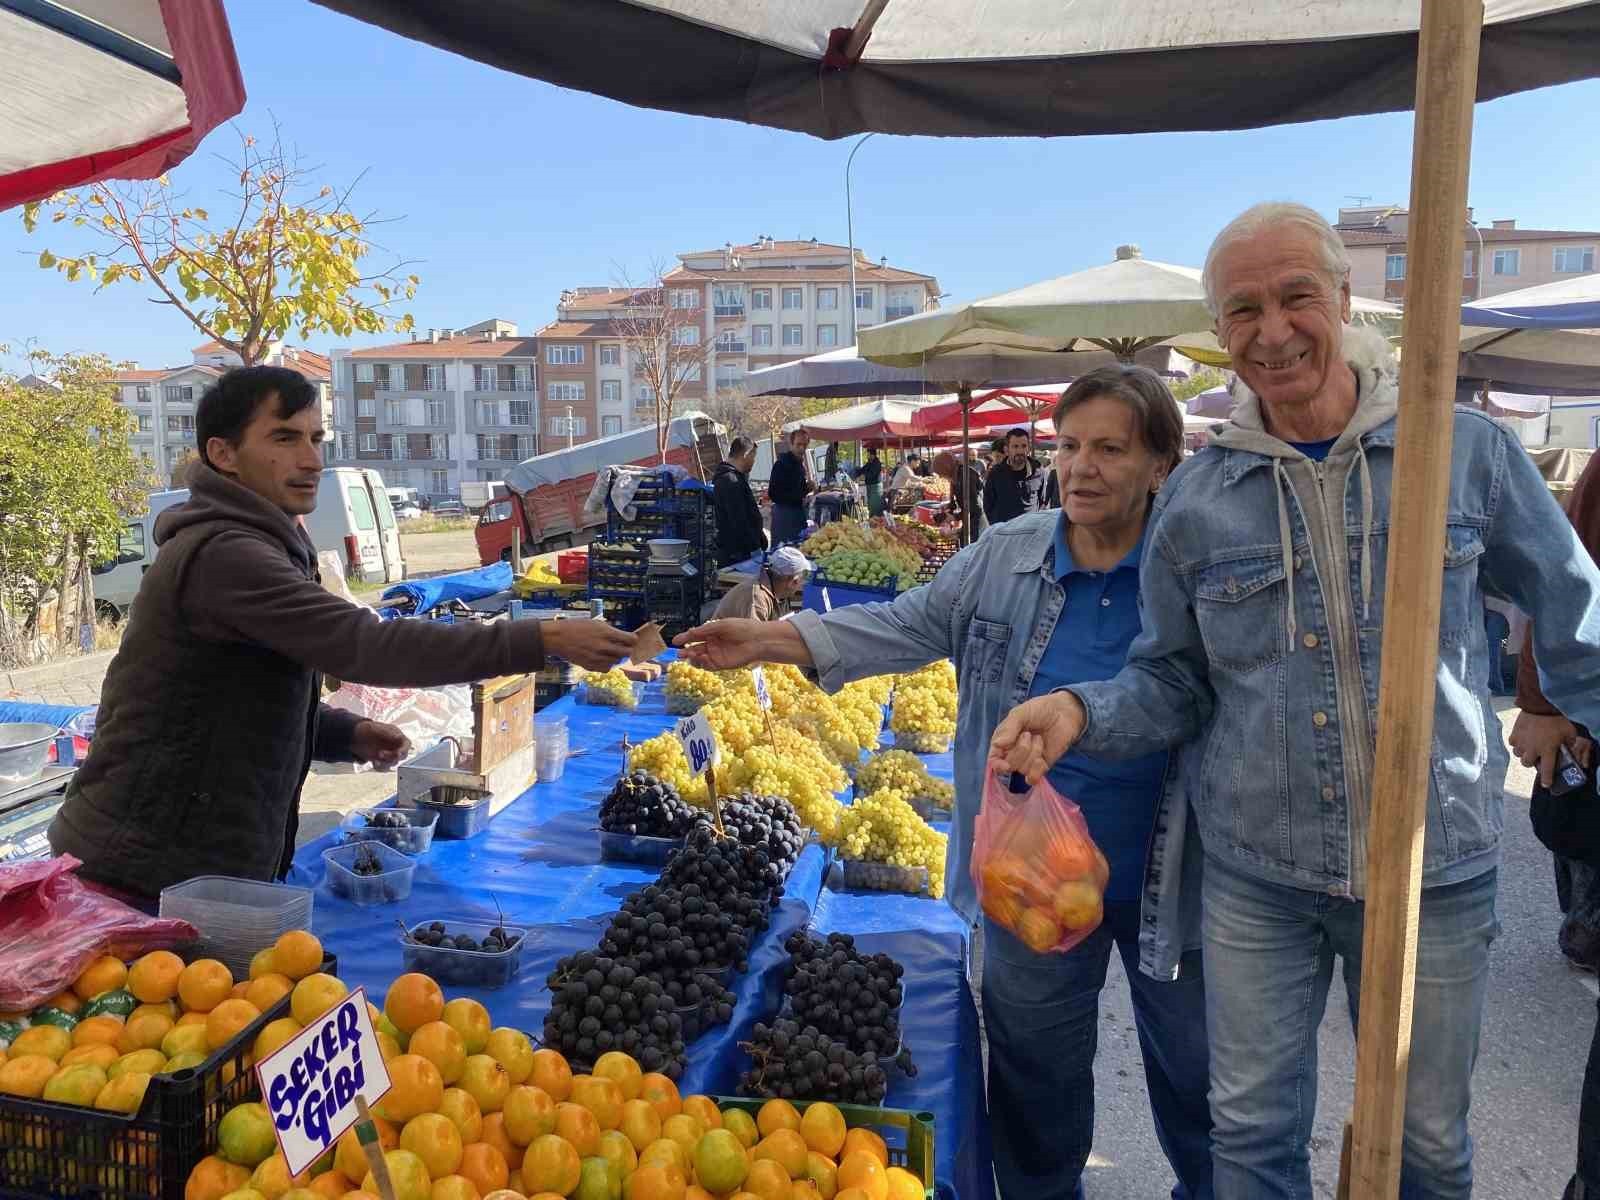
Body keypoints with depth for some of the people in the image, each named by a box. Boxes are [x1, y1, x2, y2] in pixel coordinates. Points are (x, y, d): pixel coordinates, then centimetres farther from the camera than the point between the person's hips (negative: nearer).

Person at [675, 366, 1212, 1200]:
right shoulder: (1003, 559, -3)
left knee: (1195, 1071, 20)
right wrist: (769, 641, -8)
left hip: (1169, 882, -1)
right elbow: (910, 626, 0)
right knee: (1035, 1074, 21)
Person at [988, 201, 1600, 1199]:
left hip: (1438, 872, 0)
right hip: (1257, 879, 1)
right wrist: (1080, 713, -14)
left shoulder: (1468, 451, -6)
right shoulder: (1195, 499, -3)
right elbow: (1173, 682, 4)